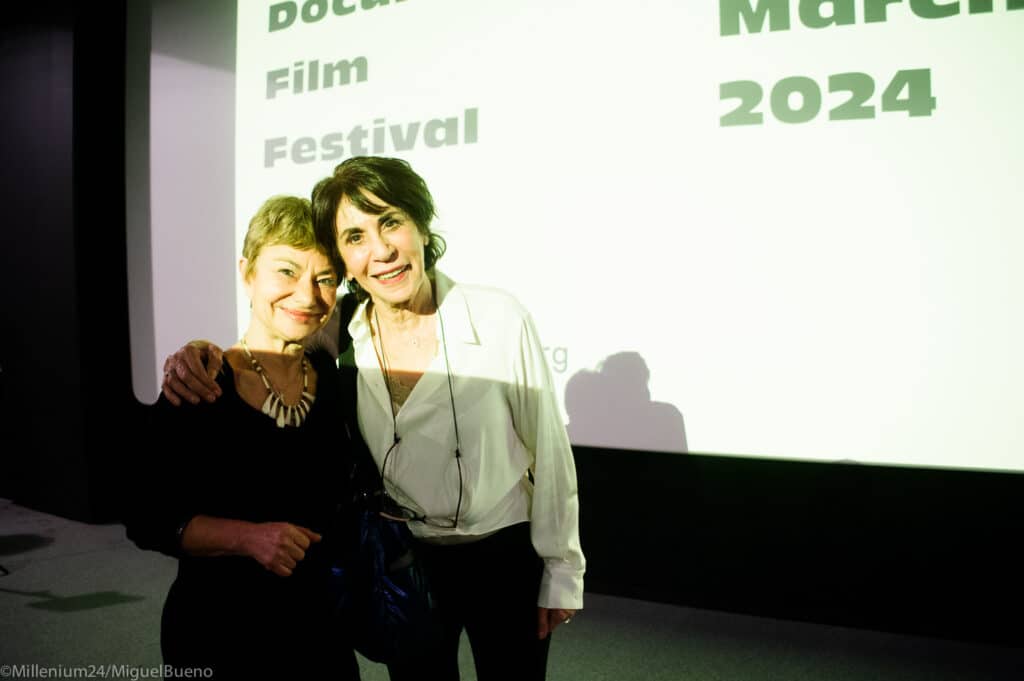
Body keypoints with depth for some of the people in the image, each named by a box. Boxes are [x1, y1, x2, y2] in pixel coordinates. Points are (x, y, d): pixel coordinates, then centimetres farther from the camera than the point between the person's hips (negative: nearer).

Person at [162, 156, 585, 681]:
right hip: (402, 563, 2)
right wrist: (197, 357, -19)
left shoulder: (500, 319, -18)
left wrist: (561, 573, -3)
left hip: (506, 559, -2)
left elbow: (548, 452, -10)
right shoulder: (337, 338, -10)